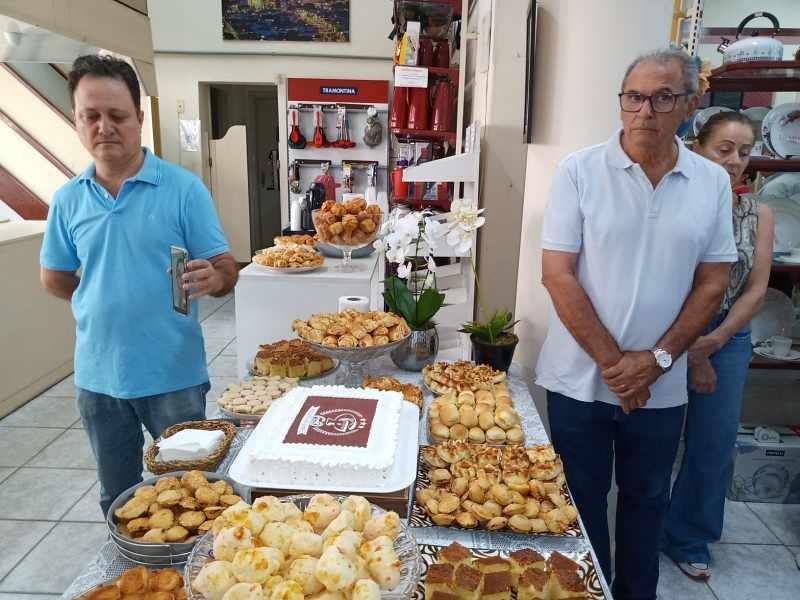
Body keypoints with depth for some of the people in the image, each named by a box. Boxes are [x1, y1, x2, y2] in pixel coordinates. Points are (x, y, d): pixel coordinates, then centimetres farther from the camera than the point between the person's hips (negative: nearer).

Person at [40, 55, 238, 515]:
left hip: (173, 374, -3)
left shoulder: (183, 188, -9)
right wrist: (105, 304, 5)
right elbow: (55, 279, 14)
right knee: (118, 501, 21)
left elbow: (226, 271, -11)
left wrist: (213, 278, -31)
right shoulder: (68, 199, 2)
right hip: (99, 375, 4)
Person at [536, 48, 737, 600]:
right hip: (580, 379, -2)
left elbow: (712, 283, 3)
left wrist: (658, 359, -9)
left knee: (647, 501, 19)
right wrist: (611, 362, -14)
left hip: (661, 385, 3)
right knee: (582, 502, 13)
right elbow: (558, 275, -11)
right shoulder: (580, 171, -8)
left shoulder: (712, 182, 1)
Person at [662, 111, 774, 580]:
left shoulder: (758, 215, 4)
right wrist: (688, 350, -11)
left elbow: (756, 290, 2)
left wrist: (711, 343, -8)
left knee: (714, 445, 9)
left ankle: (688, 539, 29)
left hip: (728, 339, 4)